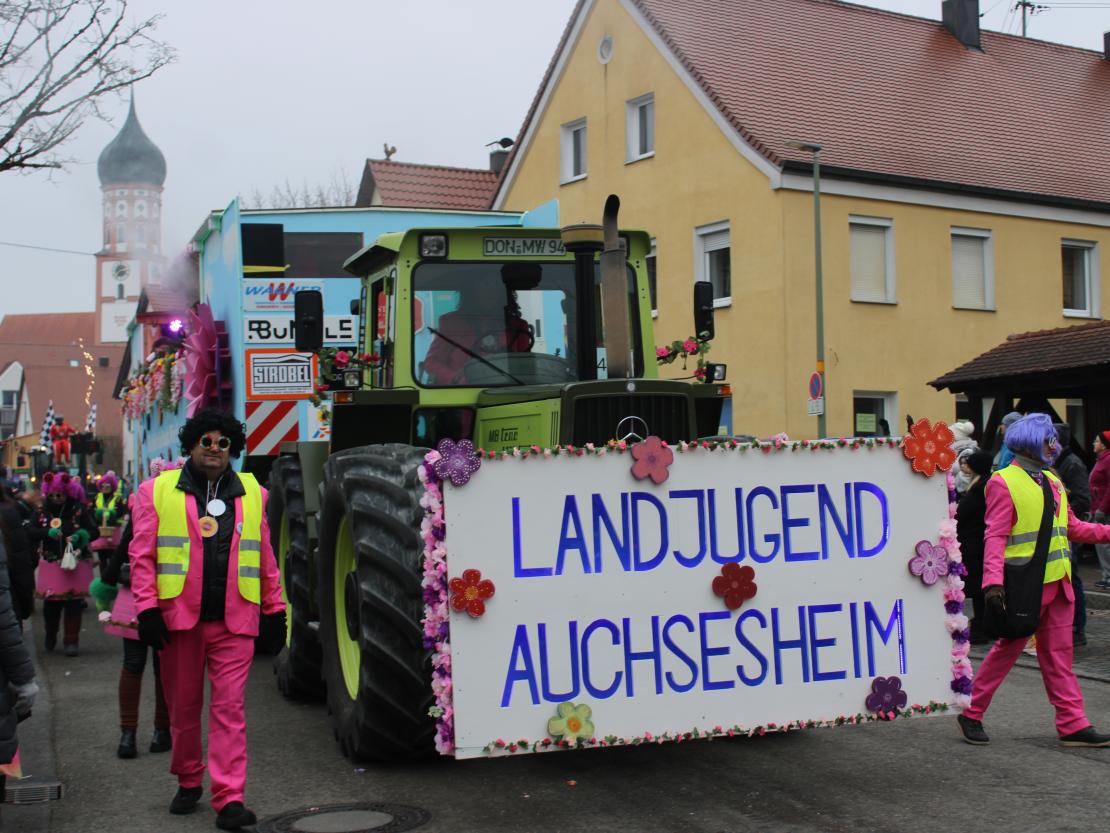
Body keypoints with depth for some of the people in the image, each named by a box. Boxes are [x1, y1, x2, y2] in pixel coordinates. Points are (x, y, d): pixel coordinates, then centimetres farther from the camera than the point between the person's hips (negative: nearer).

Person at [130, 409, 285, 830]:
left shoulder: (252, 493, 11)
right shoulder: (157, 491, 5)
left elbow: (265, 557, 15)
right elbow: (142, 555, 2)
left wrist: (274, 608, 13)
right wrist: (147, 609, -6)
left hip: (234, 622, 0)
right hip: (179, 619, 0)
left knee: (229, 707, -5)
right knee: (183, 707, 12)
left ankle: (229, 799, -5)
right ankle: (188, 782, 31)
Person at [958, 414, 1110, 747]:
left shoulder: (1052, 481, 15)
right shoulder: (1003, 482, -9)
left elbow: (1071, 527, 19)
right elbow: (995, 536, -16)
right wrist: (993, 581, -25)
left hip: (1058, 582, 7)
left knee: (1058, 654, 9)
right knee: (1007, 650, 1)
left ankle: (1073, 725, 12)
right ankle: (971, 714, 14)